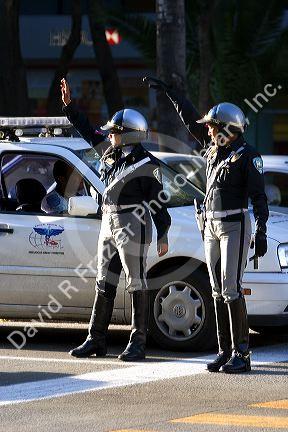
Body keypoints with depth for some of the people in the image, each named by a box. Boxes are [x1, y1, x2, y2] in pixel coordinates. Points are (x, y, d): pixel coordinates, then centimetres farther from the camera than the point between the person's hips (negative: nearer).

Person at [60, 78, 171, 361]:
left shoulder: (146, 164, -11)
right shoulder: (112, 154, 10)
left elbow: (157, 202, -10)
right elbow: (89, 133, 22)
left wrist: (163, 236, -12)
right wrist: (69, 106, 20)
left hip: (133, 228, -8)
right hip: (109, 226, 8)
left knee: (137, 285, -3)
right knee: (104, 284, 10)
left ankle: (138, 343, -1)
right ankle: (96, 340, 15)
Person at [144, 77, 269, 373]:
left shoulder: (247, 156, -10)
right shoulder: (214, 148, 10)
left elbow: (258, 196, -14)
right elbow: (191, 119, 20)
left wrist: (261, 232, -22)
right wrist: (168, 92, 25)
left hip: (235, 226, -7)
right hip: (212, 226, 7)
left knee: (231, 289, -12)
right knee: (218, 291, 6)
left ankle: (241, 354, -10)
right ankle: (225, 351, 9)